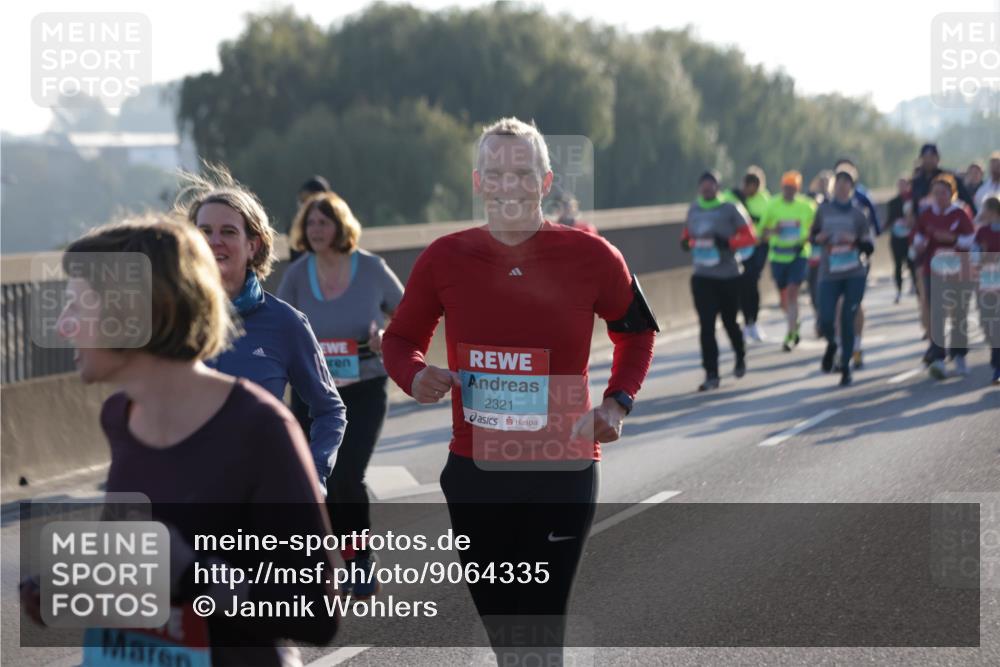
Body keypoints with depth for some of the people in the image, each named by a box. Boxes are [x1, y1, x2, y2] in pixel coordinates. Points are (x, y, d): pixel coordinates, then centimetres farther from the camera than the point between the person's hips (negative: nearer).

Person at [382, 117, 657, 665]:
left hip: (562, 475, -2)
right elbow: (401, 338, 12)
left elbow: (636, 332, 13)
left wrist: (617, 402, -1)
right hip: (474, 475, 2)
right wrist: (416, 377, -10)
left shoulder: (592, 257, -5)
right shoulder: (444, 259, -2)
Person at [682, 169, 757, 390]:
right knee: (706, 325, -7)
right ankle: (711, 374, -5)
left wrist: (727, 242, -23)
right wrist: (686, 243, -2)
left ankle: (740, 358, 39)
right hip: (702, 277, 3)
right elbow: (687, 235, 21)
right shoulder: (693, 210, 6)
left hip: (729, 276, -2)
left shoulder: (730, 209, -7)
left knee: (729, 321, 10)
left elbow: (750, 237, -8)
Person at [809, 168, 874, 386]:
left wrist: (855, 241, -17)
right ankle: (831, 344, 27)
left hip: (854, 274, -1)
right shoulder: (823, 210, 7)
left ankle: (845, 366, 10)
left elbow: (869, 247, 3)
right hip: (829, 274, 1)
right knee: (825, 320, -9)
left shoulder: (857, 214, 2)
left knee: (847, 320, -4)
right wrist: (818, 238, -6)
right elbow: (812, 236, 17)